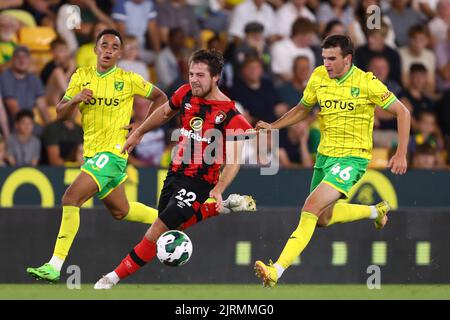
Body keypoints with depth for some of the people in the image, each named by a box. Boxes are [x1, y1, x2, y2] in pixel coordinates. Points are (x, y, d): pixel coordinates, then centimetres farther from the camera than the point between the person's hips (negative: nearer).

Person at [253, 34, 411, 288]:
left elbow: (402, 112, -6)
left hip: (352, 157, -7)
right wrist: (273, 126, 4)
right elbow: (303, 109, 18)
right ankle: (376, 211, 41)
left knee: (311, 208, -23)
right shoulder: (319, 77, 0)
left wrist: (401, 154, -11)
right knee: (323, 218, 17)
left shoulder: (366, 83, -14)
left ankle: (277, 271, -28)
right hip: (324, 154, 7)